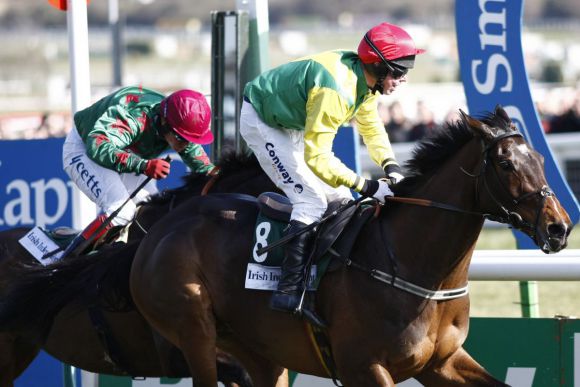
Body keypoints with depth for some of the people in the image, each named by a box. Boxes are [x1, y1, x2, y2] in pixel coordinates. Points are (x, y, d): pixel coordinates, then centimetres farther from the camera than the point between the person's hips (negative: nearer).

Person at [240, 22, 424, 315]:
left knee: (340, 197, 7)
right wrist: (367, 186, -36)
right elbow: (316, 157, -36)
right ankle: (289, 289, -23)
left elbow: (370, 125, 9)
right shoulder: (336, 89, -38)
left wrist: (391, 168, -8)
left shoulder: (365, 81, -9)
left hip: (296, 124, 10)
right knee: (312, 201, -21)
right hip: (262, 122, -10)